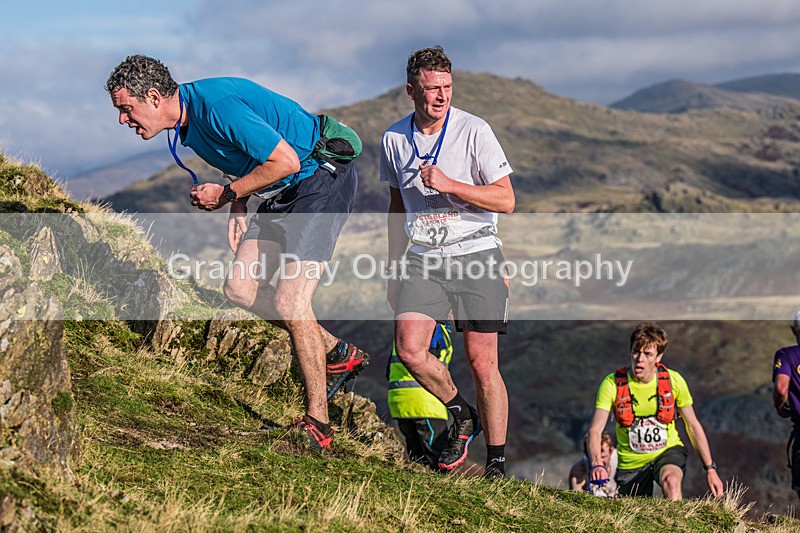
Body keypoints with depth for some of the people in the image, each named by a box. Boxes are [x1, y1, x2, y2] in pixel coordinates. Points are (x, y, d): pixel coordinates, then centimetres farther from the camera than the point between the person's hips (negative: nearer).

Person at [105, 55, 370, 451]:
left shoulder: (217, 106, -26)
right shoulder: (187, 117, 3)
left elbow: (286, 161, -26)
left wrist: (226, 193, -16)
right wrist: (238, 206, 5)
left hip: (323, 178, -10)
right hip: (284, 192, 10)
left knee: (289, 302, -14)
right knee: (240, 288, 2)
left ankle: (317, 423, -4)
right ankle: (336, 354, 15)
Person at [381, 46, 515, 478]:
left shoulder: (474, 131, -8)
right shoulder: (394, 139, 6)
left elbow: (505, 200, -9)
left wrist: (448, 184, -20)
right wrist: (393, 266, 19)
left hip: (476, 254, -3)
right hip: (423, 257, 3)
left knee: (481, 362, -4)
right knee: (409, 349, -15)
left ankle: (497, 462, 8)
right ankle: (462, 416, 12)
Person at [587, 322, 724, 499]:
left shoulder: (673, 380, -9)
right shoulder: (612, 383, -14)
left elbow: (693, 426, 2)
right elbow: (595, 430, -20)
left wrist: (710, 469, 0)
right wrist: (597, 464, -40)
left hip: (668, 451, -1)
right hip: (630, 462, 1)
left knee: (671, 481, -34)